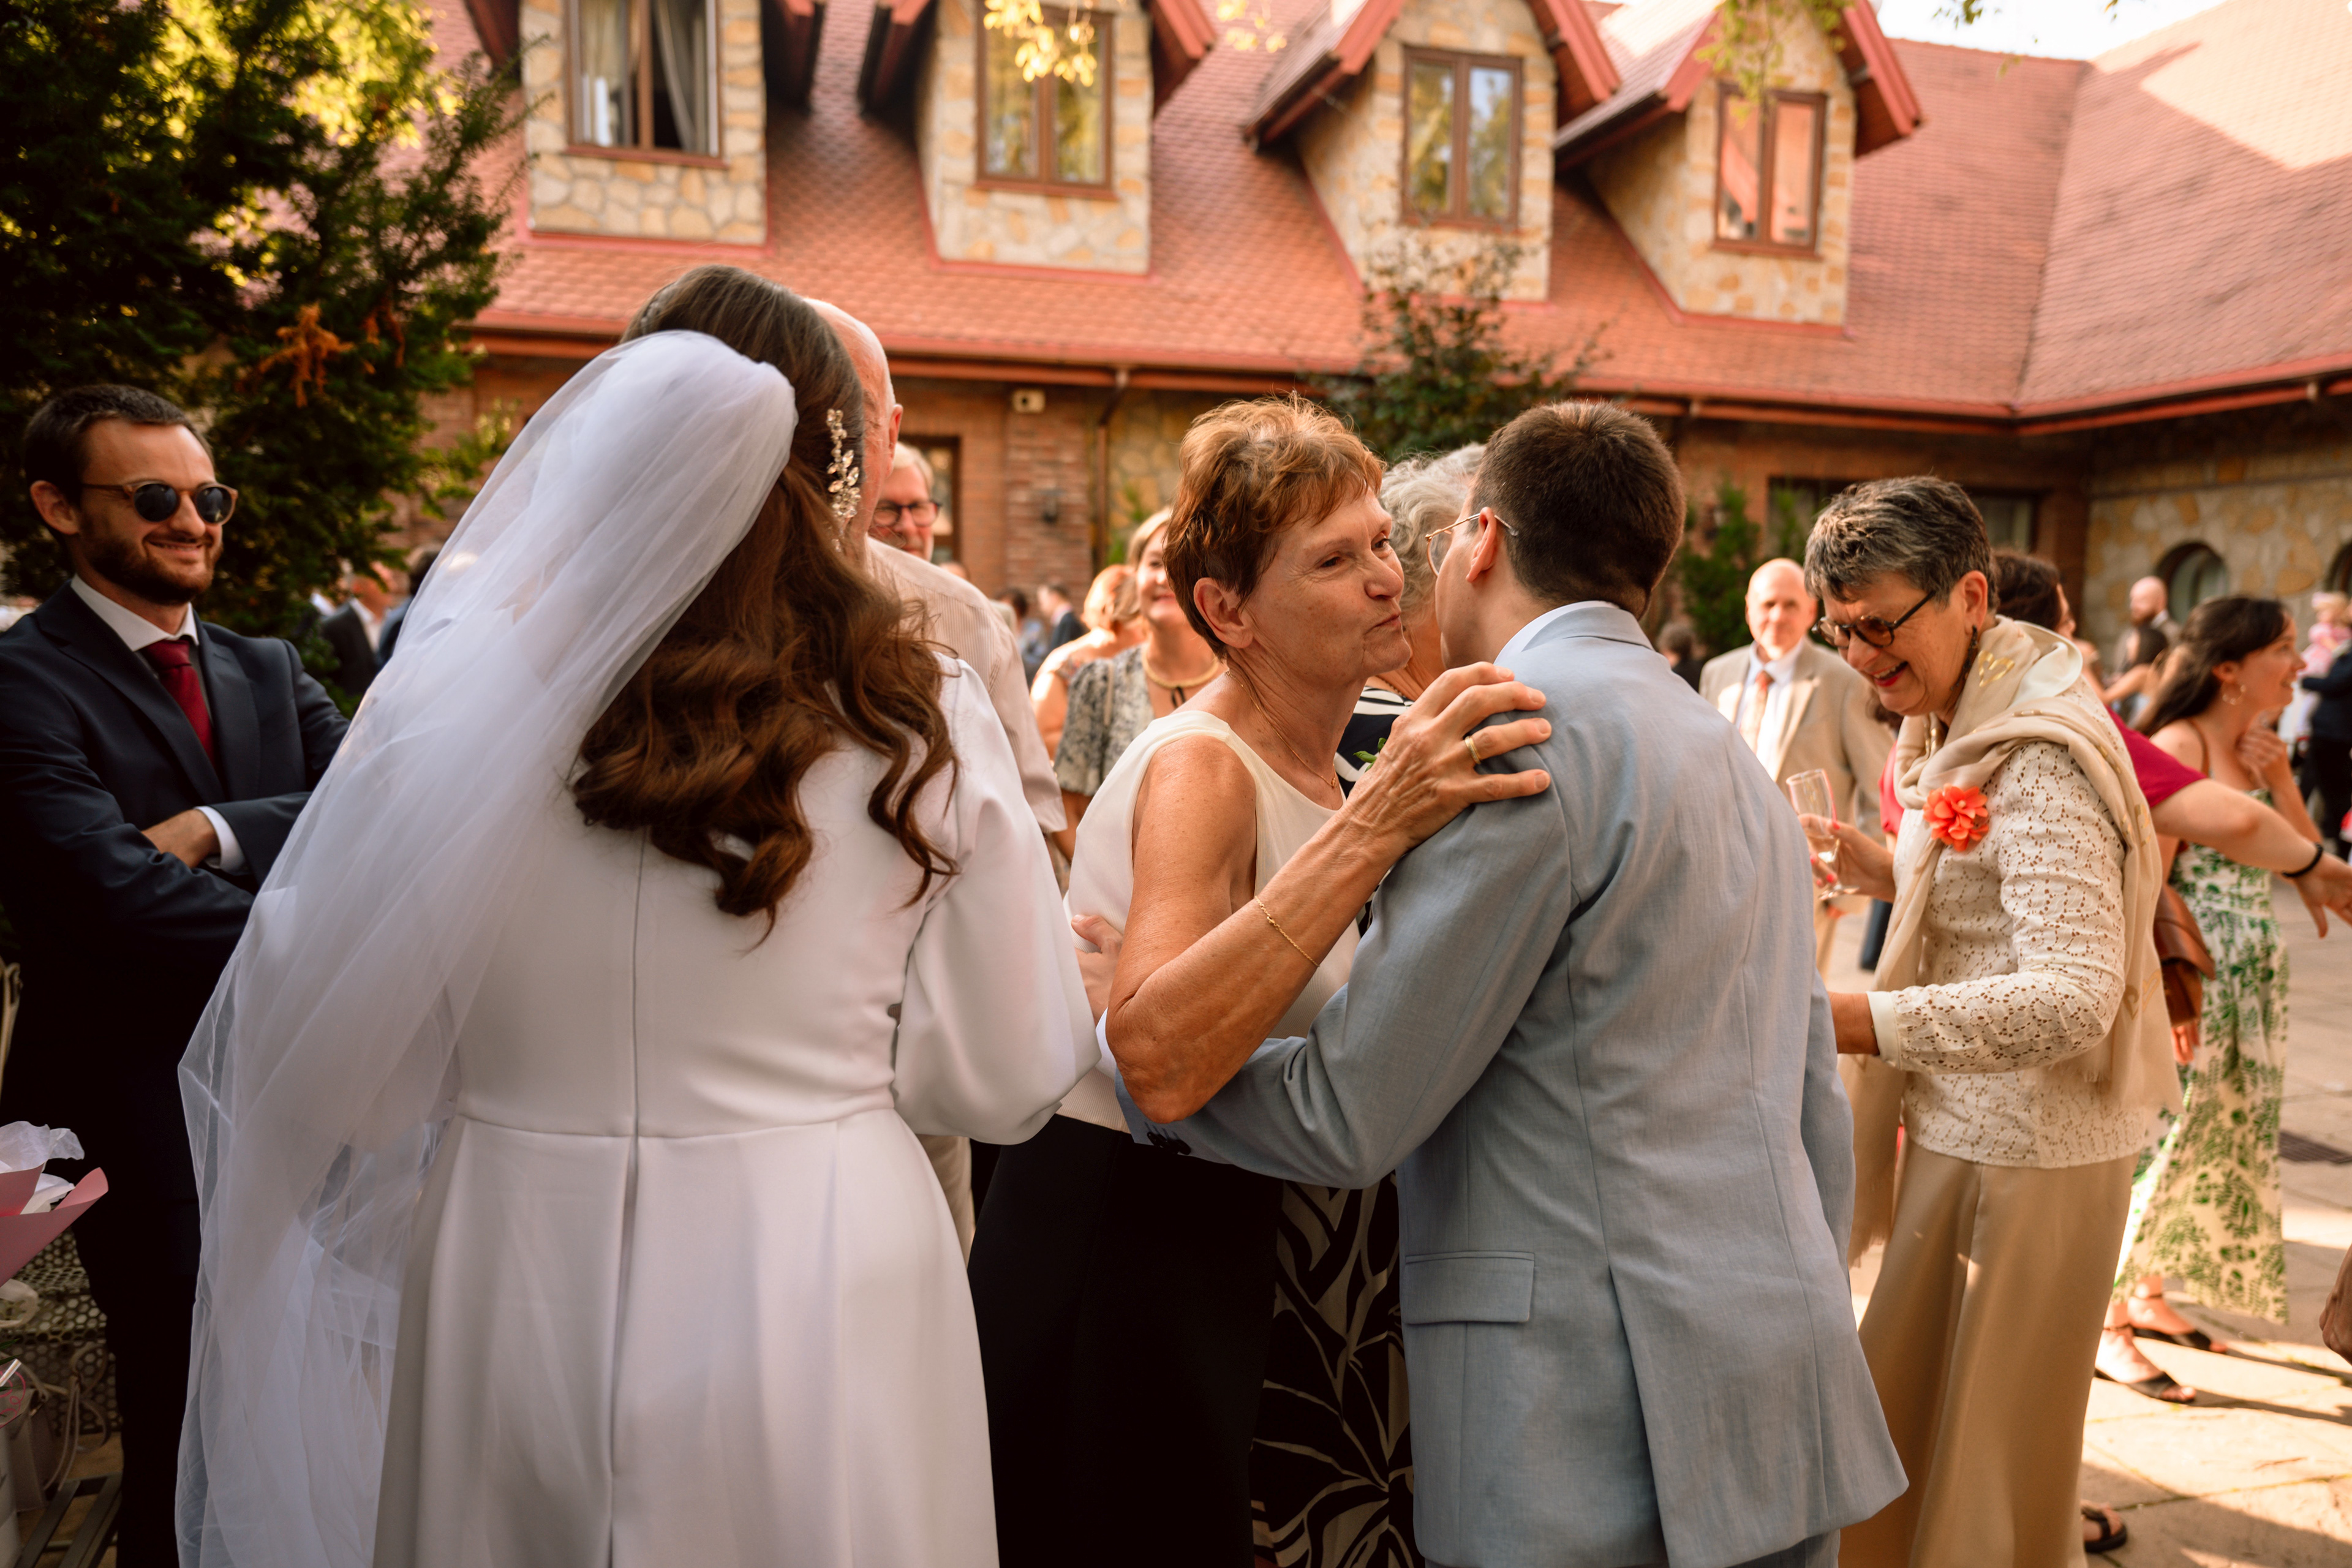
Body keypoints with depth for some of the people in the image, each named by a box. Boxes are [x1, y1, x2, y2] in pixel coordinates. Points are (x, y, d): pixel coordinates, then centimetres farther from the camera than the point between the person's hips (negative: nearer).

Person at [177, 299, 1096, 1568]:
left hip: (512, 1289, 1)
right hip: (819, 1305, 0)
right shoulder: (921, 720, -14)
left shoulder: (458, 689, -12)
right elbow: (999, 1081, -8)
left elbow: (324, 1070, -5)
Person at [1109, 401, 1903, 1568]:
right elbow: (1817, 1123, 17)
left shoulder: (1532, 727, -15)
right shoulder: (1736, 759, 15)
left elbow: (1348, 1112, -16)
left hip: (1604, 1439, -9)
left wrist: (1140, 1035, -2)